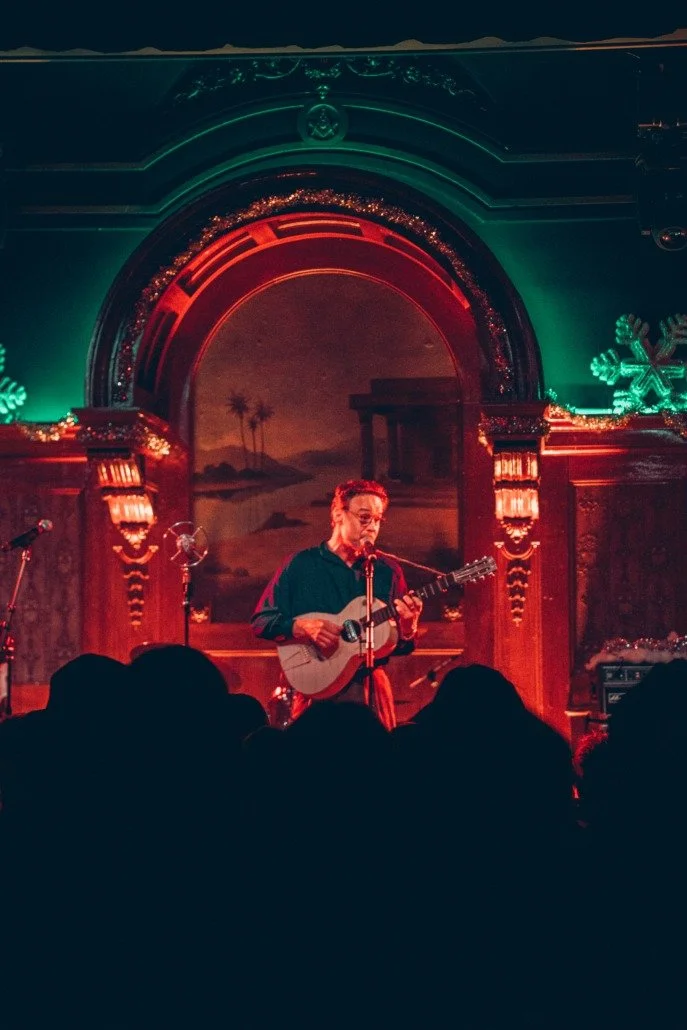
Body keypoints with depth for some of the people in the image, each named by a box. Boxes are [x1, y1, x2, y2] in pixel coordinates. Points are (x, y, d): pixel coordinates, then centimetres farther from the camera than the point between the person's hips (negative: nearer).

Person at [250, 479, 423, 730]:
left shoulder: (388, 571, 8)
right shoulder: (301, 565, 2)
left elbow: (401, 646, 9)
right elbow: (261, 620, -1)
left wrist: (408, 627, -13)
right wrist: (303, 628, -16)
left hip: (370, 689, 2)